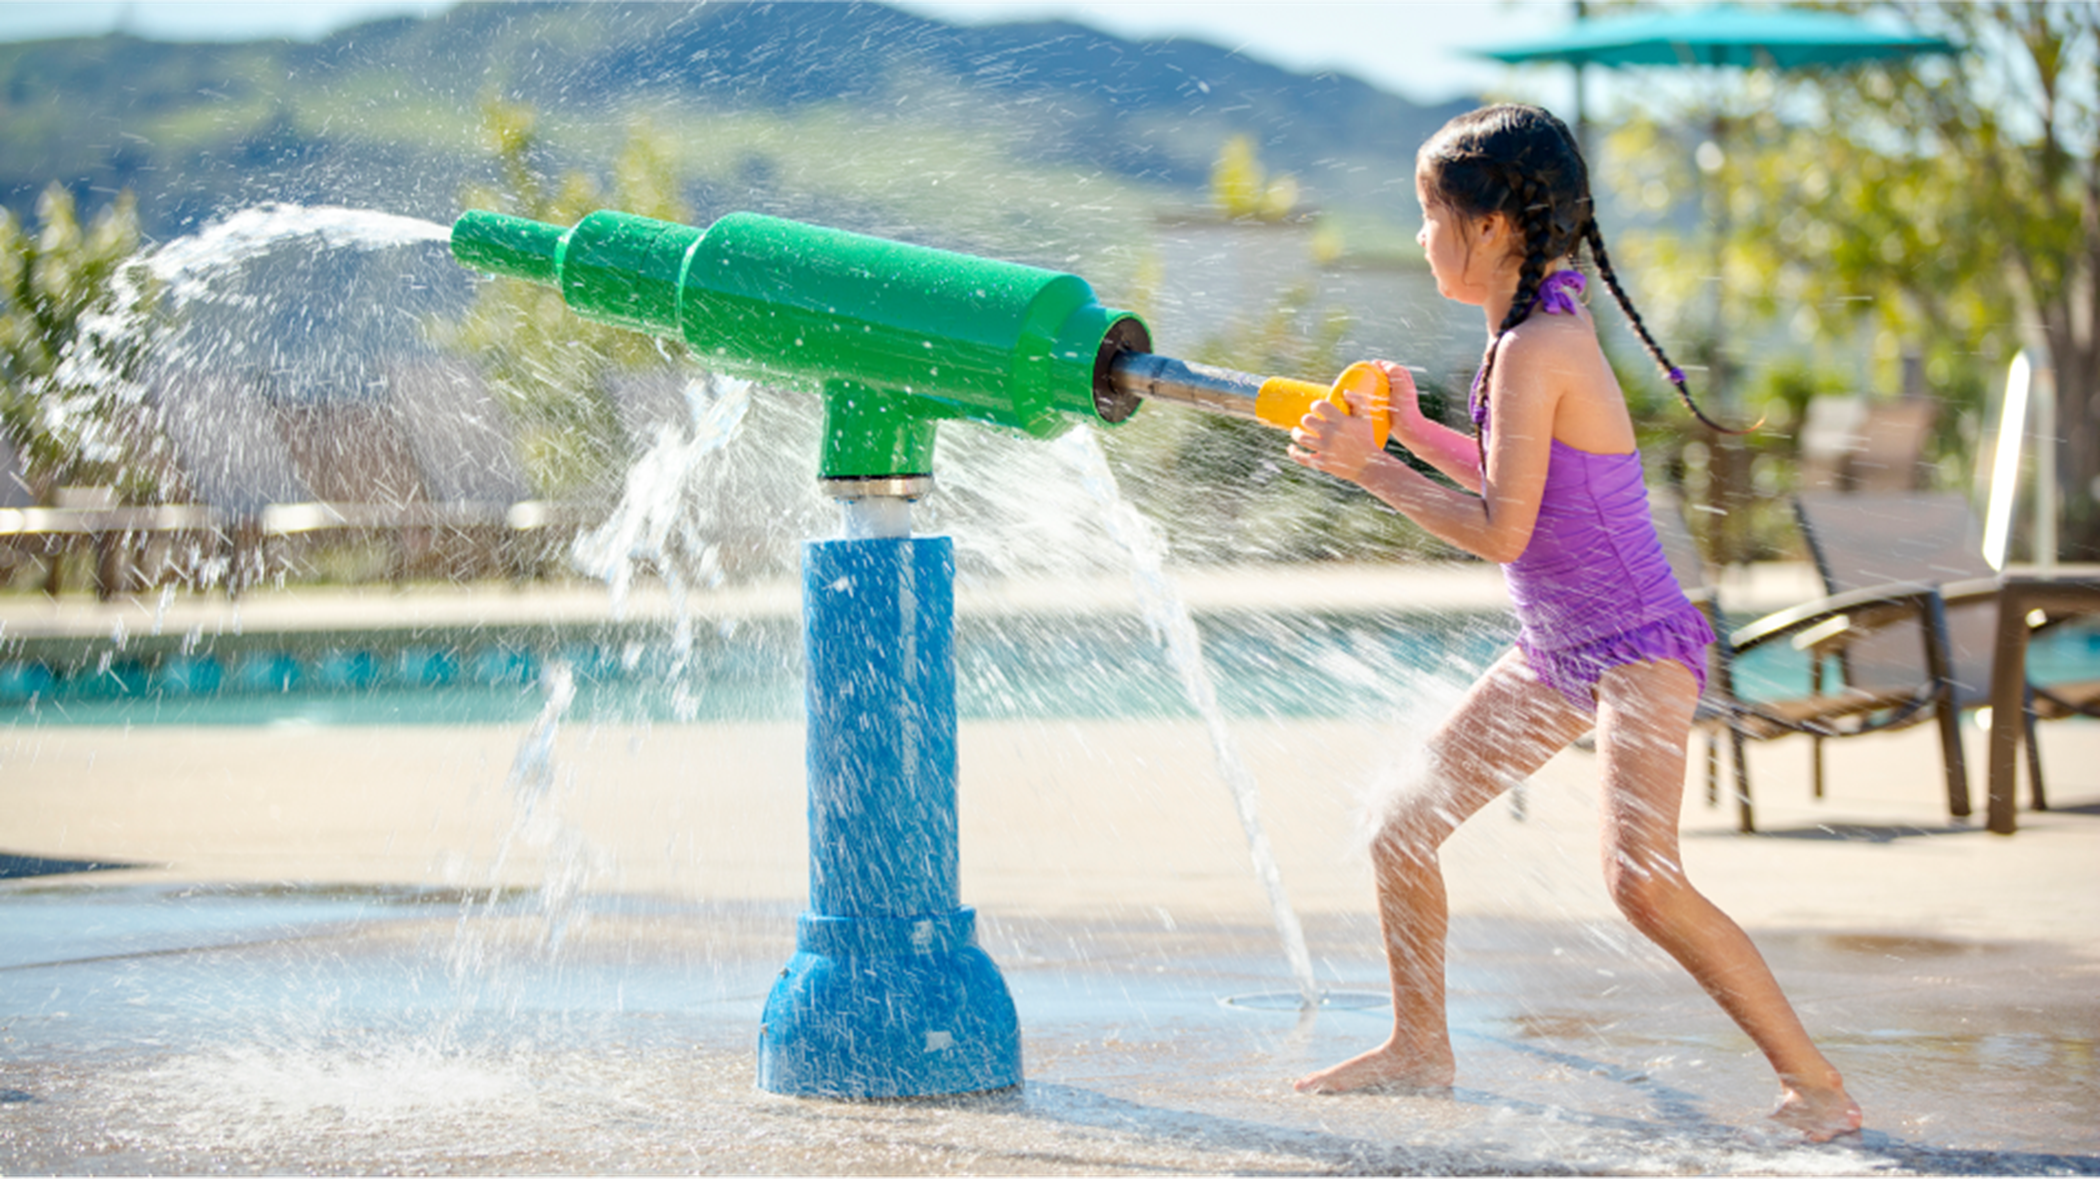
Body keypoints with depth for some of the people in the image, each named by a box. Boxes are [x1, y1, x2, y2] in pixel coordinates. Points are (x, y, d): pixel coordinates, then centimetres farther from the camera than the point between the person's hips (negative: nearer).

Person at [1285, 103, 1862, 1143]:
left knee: (1641, 878, -25)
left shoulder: (1534, 348, -21)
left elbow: (1500, 530, -23)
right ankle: (1419, 1048, 29)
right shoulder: (1547, 324, 7)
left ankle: (1813, 1082, -15)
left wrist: (1370, 471, -16)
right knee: (1402, 831, 11)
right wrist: (1413, 431, 11)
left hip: (1637, 648, -10)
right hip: (1554, 656, 10)